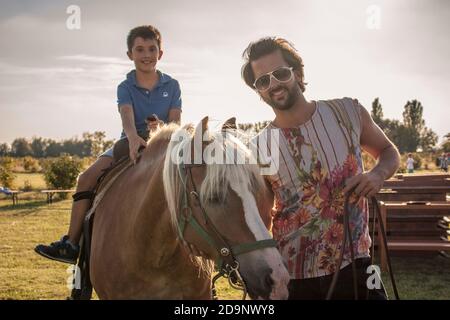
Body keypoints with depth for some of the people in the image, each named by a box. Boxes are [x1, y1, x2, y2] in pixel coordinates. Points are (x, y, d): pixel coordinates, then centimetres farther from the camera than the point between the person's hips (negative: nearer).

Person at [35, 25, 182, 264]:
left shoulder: (172, 86, 5)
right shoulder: (125, 87, 2)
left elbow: (176, 122, -4)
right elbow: (127, 117, -18)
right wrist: (134, 138, -42)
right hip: (130, 144, 1)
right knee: (87, 178, -17)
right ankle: (71, 244, -17)